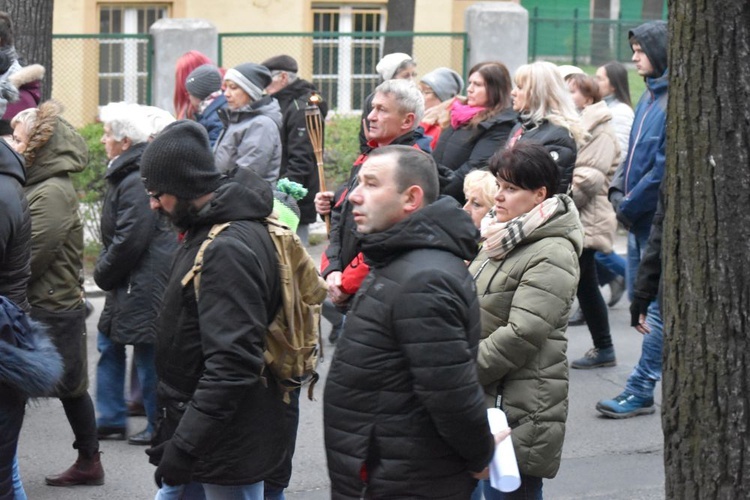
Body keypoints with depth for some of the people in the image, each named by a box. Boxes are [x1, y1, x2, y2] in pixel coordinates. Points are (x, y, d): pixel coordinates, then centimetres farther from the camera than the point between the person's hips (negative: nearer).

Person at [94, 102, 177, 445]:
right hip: (129, 282, 11)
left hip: (145, 285, -11)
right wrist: (105, 271, 13)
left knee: (149, 354, 0)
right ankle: (111, 420, 23)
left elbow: (129, 241, -23)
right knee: (109, 344, 16)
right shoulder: (126, 174, 12)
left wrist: (103, 273, -10)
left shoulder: (138, 182, -22)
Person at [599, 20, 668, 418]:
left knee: (656, 305, -4)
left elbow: (666, 165, -20)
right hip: (640, 218, 9)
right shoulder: (650, 95, 13)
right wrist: (618, 189, 4)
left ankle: (641, 391, -2)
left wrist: (630, 205, -13)